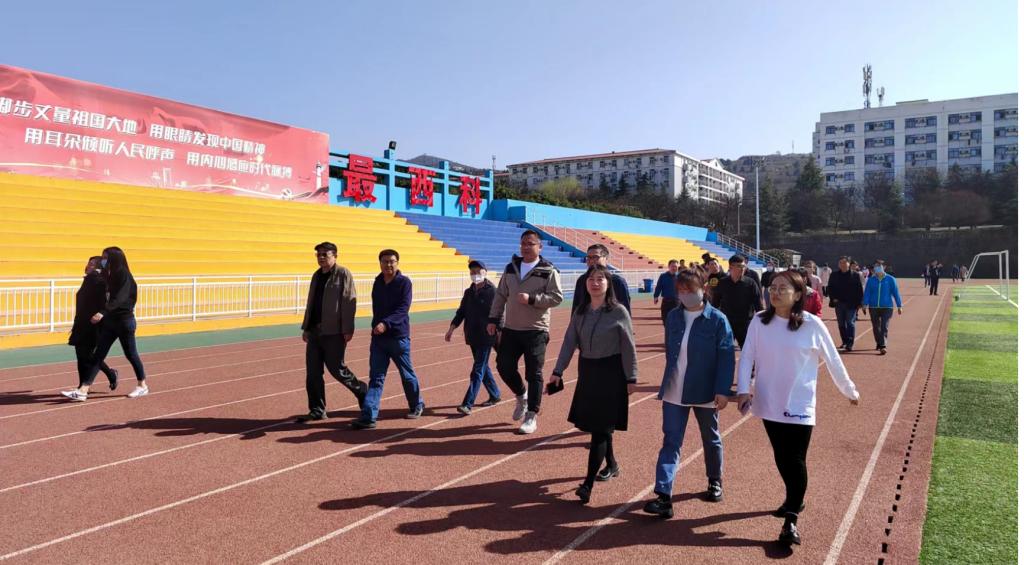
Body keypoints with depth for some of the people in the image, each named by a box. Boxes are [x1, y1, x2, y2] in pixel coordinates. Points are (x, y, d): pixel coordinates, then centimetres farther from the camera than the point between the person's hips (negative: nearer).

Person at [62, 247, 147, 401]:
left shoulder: (124, 275, -14)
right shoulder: (109, 277, 11)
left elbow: (119, 298, -25)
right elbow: (107, 298, 17)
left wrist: (103, 313, -34)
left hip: (124, 320, -8)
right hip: (109, 321, 8)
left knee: (131, 354, 4)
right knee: (98, 356, 1)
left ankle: (143, 386, 20)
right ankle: (82, 391, -2)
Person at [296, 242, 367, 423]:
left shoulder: (343, 274, -7)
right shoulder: (317, 276, 16)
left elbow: (349, 303, -13)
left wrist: (348, 330, -18)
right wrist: (306, 327, 17)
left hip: (333, 332, -7)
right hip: (315, 332, 7)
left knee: (336, 369, -3)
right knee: (313, 372, 6)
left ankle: (362, 391, 21)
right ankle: (317, 410, 15)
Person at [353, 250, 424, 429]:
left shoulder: (404, 282, -9)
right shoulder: (378, 282, 9)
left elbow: (403, 309, -20)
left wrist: (386, 323, -32)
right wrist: (376, 325, 15)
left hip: (398, 337, -4)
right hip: (378, 337, 4)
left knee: (407, 375, 11)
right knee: (376, 378, -1)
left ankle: (416, 405, 32)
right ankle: (368, 417, -4)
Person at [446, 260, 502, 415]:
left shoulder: (492, 291, -9)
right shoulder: (469, 292, 11)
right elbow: (461, 312, 13)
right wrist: (452, 328, 1)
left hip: (486, 337, -7)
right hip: (472, 336, 7)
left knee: (478, 370, -7)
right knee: (482, 367, 16)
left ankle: (467, 404, -9)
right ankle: (495, 395, 32)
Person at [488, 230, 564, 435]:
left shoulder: (548, 271, -6)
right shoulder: (510, 269, 10)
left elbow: (557, 297, -13)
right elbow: (500, 295, 15)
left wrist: (531, 299, -23)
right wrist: (494, 319, 10)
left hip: (536, 331, -5)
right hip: (510, 329, 5)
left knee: (534, 374, -1)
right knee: (504, 366, 5)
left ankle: (531, 416, 11)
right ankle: (522, 395, 34)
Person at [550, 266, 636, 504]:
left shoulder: (618, 311, -9)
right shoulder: (580, 311, 4)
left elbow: (628, 348, -7)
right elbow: (569, 342, 1)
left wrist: (630, 378, -8)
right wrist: (557, 371, -5)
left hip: (611, 373, -5)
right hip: (587, 371, 5)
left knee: (600, 427, -5)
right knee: (594, 424, 15)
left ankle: (588, 483, -4)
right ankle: (611, 464, 37)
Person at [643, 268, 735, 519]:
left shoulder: (717, 319, -10)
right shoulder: (673, 316, 3)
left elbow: (727, 357, -11)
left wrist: (723, 390, -17)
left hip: (705, 392, -3)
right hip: (674, 392, 3)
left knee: (711, 439, 17)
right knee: (670, 442, -2)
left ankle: (715, 482, 40)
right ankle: (663, 495, -4)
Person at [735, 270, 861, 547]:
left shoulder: (812, 325, -10)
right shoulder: (760, 321, -3)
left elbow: (833, 361, 1)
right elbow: (746, 357, -2)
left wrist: (850, 391, 11)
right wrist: (743, 389, -14)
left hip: (799, 405, -3)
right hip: (769, 404, 3)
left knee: (795, 461, -1)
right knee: (781, 458, 16)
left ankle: (791, 521, 9)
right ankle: (794, 500, 40)